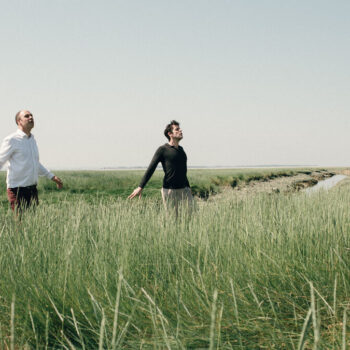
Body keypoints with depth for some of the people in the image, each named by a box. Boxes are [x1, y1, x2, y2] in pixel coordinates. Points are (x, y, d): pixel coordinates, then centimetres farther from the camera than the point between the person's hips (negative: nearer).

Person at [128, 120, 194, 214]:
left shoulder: (181, 149, 15)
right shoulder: (163, 150, -5)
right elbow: (151, 169, -9)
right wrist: (140, 187, -15)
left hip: (184, 189, 6)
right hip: (169, 190, -6)